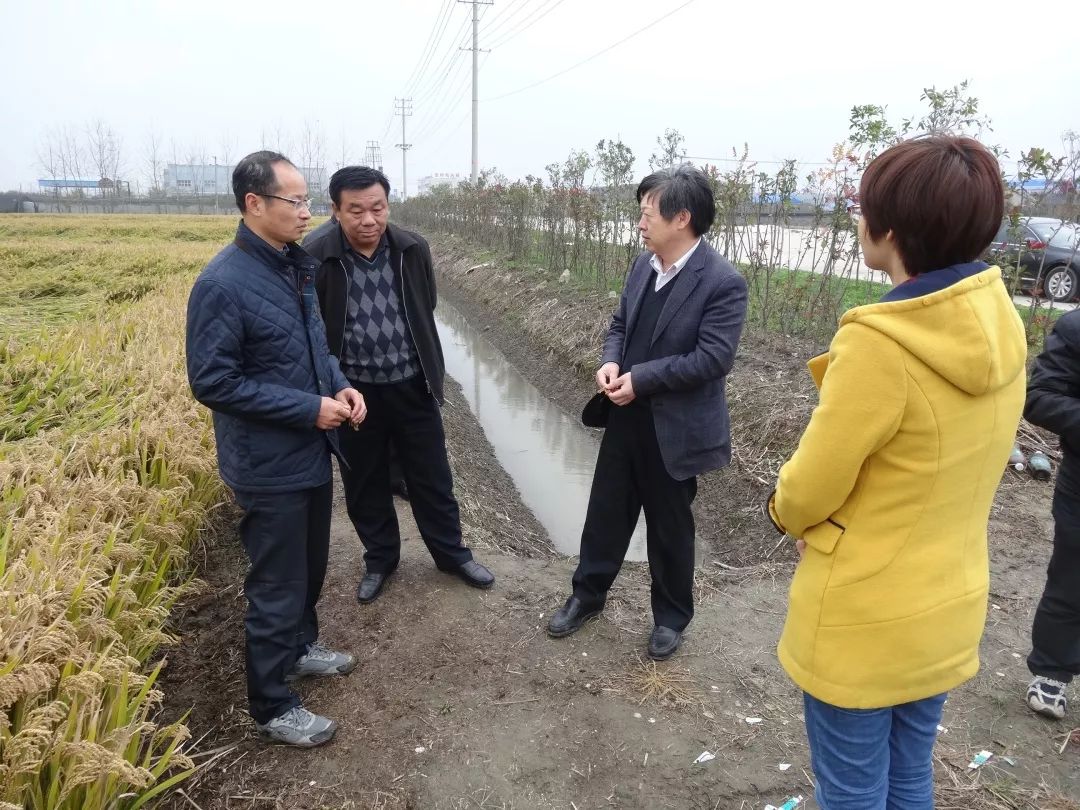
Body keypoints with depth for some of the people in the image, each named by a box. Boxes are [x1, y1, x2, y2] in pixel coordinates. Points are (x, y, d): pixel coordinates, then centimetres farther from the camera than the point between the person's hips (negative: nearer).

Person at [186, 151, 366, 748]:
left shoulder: (296, 267, 3)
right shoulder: (222, 284, -21)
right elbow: (212, 382, -20)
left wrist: (341, 385, -3)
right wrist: (309, 408, -21)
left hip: (312, 453, 8)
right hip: (270, 466, -8)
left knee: (310, 566, 24)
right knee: (278, 585, 5)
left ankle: (300, 646, 47)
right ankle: (273, 708, 24)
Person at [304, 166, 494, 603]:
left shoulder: (413, 249, -6)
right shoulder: (314, 258, -16)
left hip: (412, 386, 2)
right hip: (354, 391, -1)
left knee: (431, 478, 14)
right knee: (365, 484, 15)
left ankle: (452, 553, 34)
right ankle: (379, 559, 37)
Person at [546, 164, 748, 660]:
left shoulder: (723, 283, -18)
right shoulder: (643, 265, 3)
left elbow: (713, 358, -23)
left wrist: (641, 378, -22)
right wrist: (610, 362, -9)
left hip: (674, 428, -6)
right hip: (626, 417, 6)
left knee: (669, 526, 12)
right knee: (606, 510, 17)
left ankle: (671, 616, 34)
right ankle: (587, 594, 38)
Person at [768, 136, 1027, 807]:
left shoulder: (879, 342, -28)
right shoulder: (1001, 327, -4)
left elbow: (806, 491, -19)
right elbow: (955, 470, 7)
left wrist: (785, 511, 3)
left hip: (863, 621, -7)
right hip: (948, 607, 7)